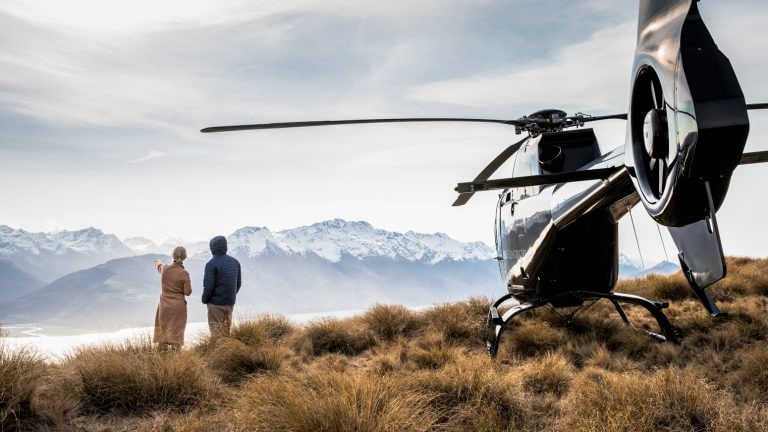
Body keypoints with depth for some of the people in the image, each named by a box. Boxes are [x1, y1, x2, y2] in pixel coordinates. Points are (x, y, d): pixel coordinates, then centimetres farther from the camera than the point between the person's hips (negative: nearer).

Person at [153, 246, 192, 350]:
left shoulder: (164, 268, -6)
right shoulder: (184, 273, -16)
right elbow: (187, 292, -11)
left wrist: (159, 263, 45)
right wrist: (189, 283, 7)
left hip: (164, 305, 3)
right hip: (178, 306, -3)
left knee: (163, 332, 15)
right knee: (176, 332, 4)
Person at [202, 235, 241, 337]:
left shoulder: (212, 264, -15)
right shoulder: (235, 262, 4)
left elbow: (208, 286, -17)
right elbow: (238, 283, 9)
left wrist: (204, 299, -1)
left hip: (216, 303, -6)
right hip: (230, 302, 6)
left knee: (216, 329, 3)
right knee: (226, 328, 16)